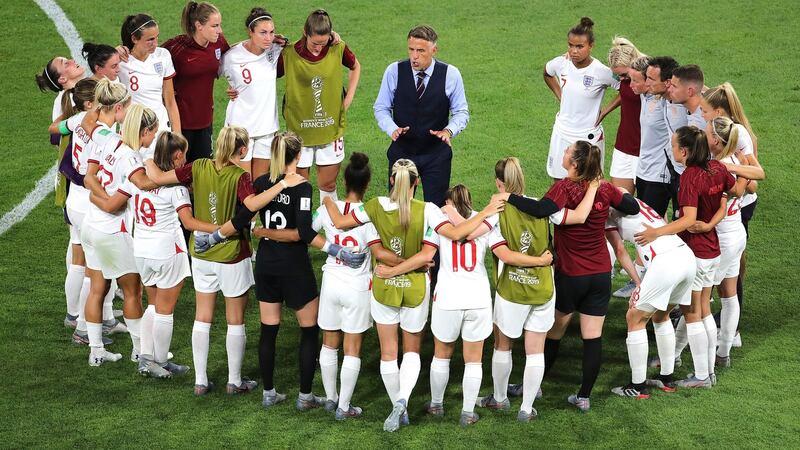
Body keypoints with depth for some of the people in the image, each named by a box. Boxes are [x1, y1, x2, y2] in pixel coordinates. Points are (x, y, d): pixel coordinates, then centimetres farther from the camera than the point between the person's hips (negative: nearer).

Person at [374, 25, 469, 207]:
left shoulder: (451, 74, -9)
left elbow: (461, 112, 0)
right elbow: (381, 108, 0)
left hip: (437, 154, -1)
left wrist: (449, 130, -21)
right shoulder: (394, 71, -7)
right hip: (401, 150, 1)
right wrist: (392, 128, -20)